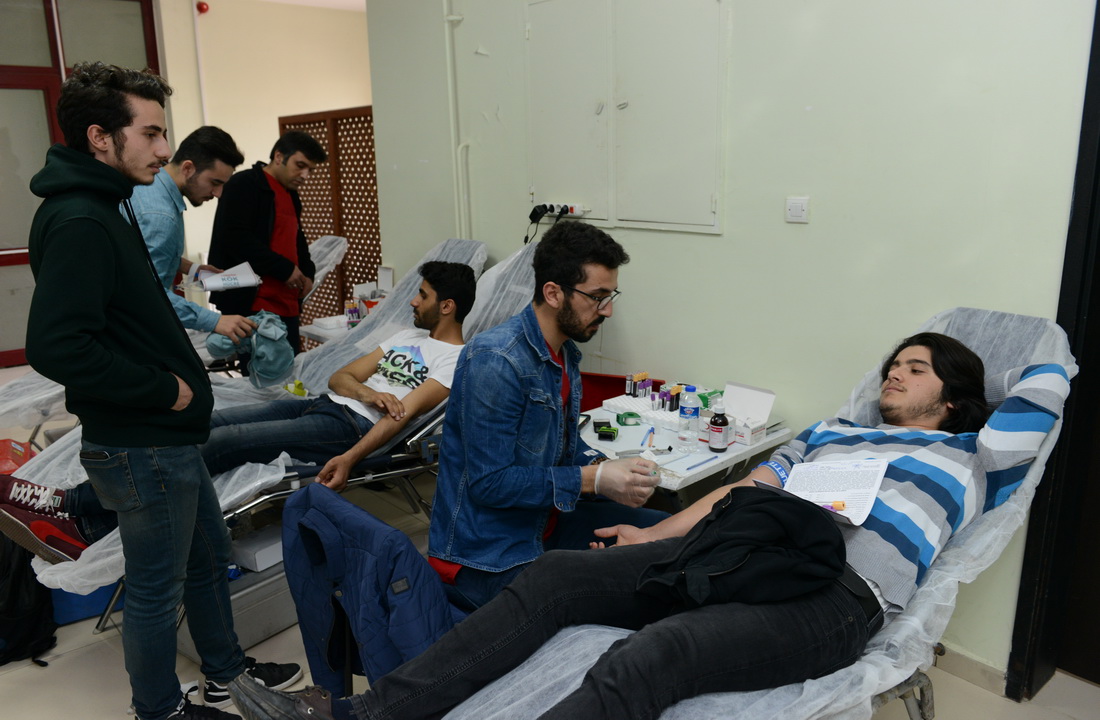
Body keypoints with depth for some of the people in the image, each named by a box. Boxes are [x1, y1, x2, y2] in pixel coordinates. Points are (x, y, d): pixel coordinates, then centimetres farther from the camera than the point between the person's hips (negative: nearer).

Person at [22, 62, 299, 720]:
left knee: (210, 555, 24)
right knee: (157, 588, 10)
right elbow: (55, 346, -30)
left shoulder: (102, 209, 10)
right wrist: (164, 389, -20)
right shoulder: (78, 223, -22)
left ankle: (226, 667, 44)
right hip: (141, 449, -10)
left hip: (168, 437, 10)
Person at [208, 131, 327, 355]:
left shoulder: (290, 196, 20)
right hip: (250, 305, -8)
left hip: (286, 306, 9)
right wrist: (285, 269, -15)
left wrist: (307, 273, 10)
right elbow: (235, 239, -18)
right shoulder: (244, 185, -6)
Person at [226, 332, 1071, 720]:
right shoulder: (830, 430, 30)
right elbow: (744, 488, 23)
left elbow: (1047, 389, 9)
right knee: (553, 576, -11)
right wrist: (652, 537, 17)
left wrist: (1038, 345, 33)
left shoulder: (967, 462, 18)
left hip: (838, 594, -5)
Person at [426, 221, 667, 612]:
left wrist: (607, 468, -6)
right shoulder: (495, 362, -24)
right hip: (488, 554, -9)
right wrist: (593, 479, -25)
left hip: (546, 520, 9)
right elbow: (489, 482, -25)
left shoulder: (565, 352, 6)